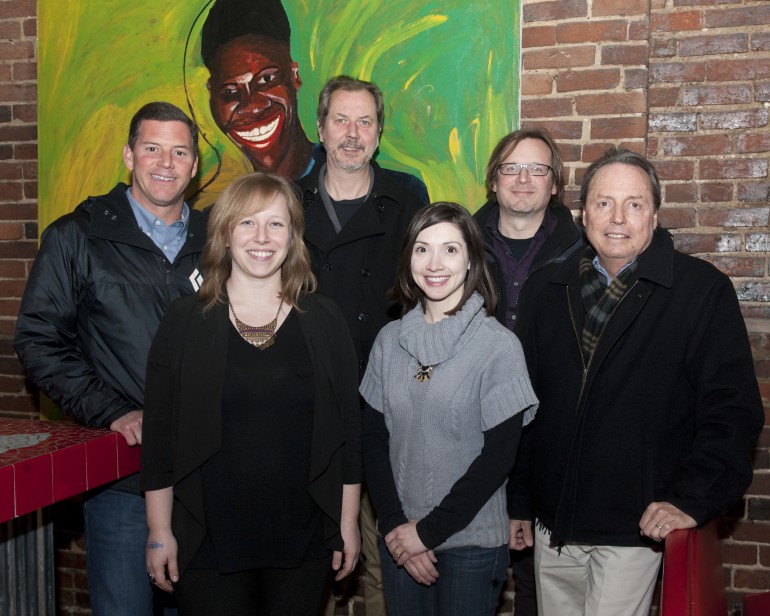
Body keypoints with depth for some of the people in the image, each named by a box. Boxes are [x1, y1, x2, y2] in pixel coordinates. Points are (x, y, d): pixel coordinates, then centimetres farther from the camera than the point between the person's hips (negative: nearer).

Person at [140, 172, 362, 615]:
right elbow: (159, 434, 0)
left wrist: (349, 521, 3)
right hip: (207, 543, -1)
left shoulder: (324, 321, 1)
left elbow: (348, 428, 4)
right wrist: (160, 532, -2)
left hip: (303, 542, 1)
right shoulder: (184, 322, -1)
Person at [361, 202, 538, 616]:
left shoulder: (498, 346, -11)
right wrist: (394, 525, -7)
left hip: (472, 541, -3)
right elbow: (373, 439, 2)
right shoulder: (390, 340, 1)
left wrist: (429, 530, -11)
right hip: (398, 537, 3)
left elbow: (499, 455, -12)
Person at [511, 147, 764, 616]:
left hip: (633, 530, -4)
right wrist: (517, 505, 11)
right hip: (553, 527, 4)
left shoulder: (703, 290, -6)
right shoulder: (548, 288, 6)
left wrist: (692, 500, -16)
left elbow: (732, 410, -8)